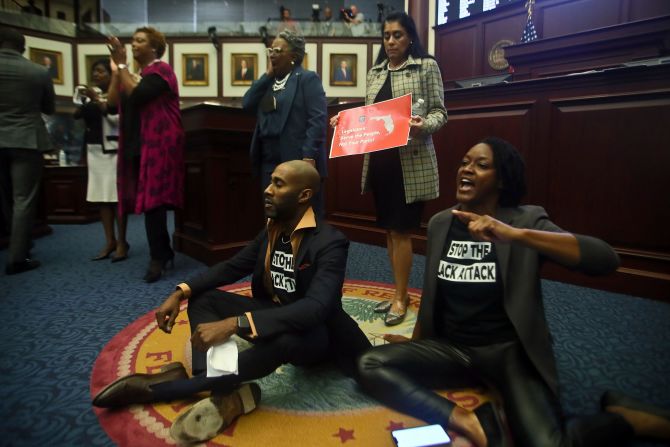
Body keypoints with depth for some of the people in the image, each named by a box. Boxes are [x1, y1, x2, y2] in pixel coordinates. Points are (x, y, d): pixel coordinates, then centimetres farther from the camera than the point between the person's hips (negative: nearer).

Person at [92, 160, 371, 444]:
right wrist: (181, 292, -9)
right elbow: (233, 267, 7)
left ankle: (160, 388, -25)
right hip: (274, 314, 7)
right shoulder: (273, 229, 0)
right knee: (203, 298, -8)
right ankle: (224, 394, -29)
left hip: (313, 334, -7)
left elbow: (315, 308, -37)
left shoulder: (330, 243, -23)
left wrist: (234, 324, -45)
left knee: (282, 338, -41)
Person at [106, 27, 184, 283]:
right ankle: (165, 252, 18)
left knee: (153, 200, -12)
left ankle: (158, 259, -5)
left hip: (157, 146, -8)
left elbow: (137, 96, -20)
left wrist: (122, 64, -12)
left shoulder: (161, 71, -5)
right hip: (137, 146, 8)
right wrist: (116, 71, 5)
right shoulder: (135, 75, 20)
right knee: (149, 201, 8)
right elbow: (113, 104, 11)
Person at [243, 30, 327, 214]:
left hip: (298, 161, -7)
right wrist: (267, 74, 2)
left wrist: (309, 156, -21)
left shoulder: (308, 78, -4)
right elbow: (247, 104, 5)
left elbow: (318, 120, -14)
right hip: (269, 162, 7)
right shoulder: (268, 81, 18)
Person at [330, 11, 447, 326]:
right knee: (389, 230, 10)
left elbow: (439, 112, -3)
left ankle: (400, 298, 11)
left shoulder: (426, 66, 1)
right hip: (379, 161, 6)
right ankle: (399, 293, 24)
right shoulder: (375, 72, 16)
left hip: (411, 162, -6)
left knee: (401, 231, -4)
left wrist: (423, 125, -23)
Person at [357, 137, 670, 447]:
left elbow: (606, 259, -23)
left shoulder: (526, 219, -8)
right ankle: (467, 421, -18)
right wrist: (414, 343, 20)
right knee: (370, 365, -17)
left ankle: (623, 418, 3)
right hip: (452, 348, 4)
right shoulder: (439, 223, 4)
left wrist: (515, 234, -34)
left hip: (510, 351, -3)